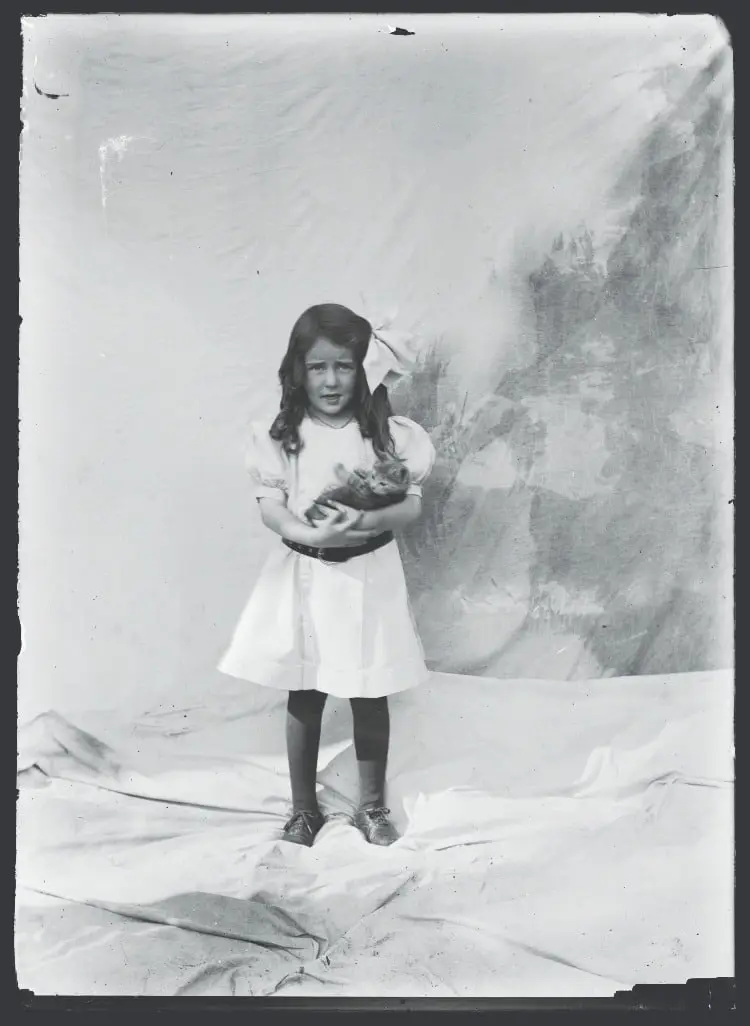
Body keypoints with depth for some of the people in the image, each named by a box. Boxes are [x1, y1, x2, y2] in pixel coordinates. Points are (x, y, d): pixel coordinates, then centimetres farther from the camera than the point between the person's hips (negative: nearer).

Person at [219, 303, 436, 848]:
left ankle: (373, 805, 31)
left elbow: (412, 505, -7)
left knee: (370, 696, 11)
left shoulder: (388, 433, -6)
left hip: (368, 577, 0)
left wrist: (369, 520, -27)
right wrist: (313, 533, -26)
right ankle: (304, 809, 30)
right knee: (304, 697, 11)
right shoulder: (280, 435, -4)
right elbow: (270, 507, -7)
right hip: (303, 576, 1)